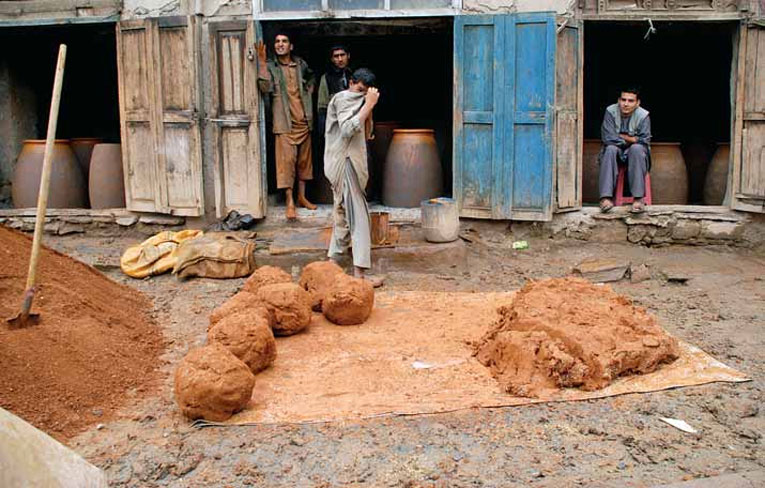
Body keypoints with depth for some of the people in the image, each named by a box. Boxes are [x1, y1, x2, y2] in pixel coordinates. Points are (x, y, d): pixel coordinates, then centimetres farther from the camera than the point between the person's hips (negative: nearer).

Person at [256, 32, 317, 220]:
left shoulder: (301, 64, 10)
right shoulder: (269, 66, -1)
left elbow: (312, 77, 32)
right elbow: (265, 87, -20)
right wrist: (262, 62, -22)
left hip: (303, 120, 5)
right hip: (284, 122, -4)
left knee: (304, 160, 11)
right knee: (287, 160, -9)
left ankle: (301, 197, 23)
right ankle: (290, 203, -6)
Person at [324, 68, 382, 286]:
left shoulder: (357, 102, 22)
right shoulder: (342, 99, -7)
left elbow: (366, 134, 17)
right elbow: (348, 129, -23)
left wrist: (369, 108, 4)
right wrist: (368, 105, -20)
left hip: (350, 163, 10)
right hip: (344, 163, -10)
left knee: (343, 215, 14)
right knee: (358, 215, -13)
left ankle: (332, 262, 21)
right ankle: (360, 271, -15)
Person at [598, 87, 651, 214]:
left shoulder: (643, 115, -11)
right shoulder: (610, 111, -10)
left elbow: (644, 141, -14)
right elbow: (608, 138, -16)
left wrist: (621, 137, -15)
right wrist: (631, 139, -13)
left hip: (637, 153, -1)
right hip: (616, 152, 1)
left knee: (636, 148, -33)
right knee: (610, 149, -32)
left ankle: (638, 198, -39)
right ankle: (606, 197, -40)